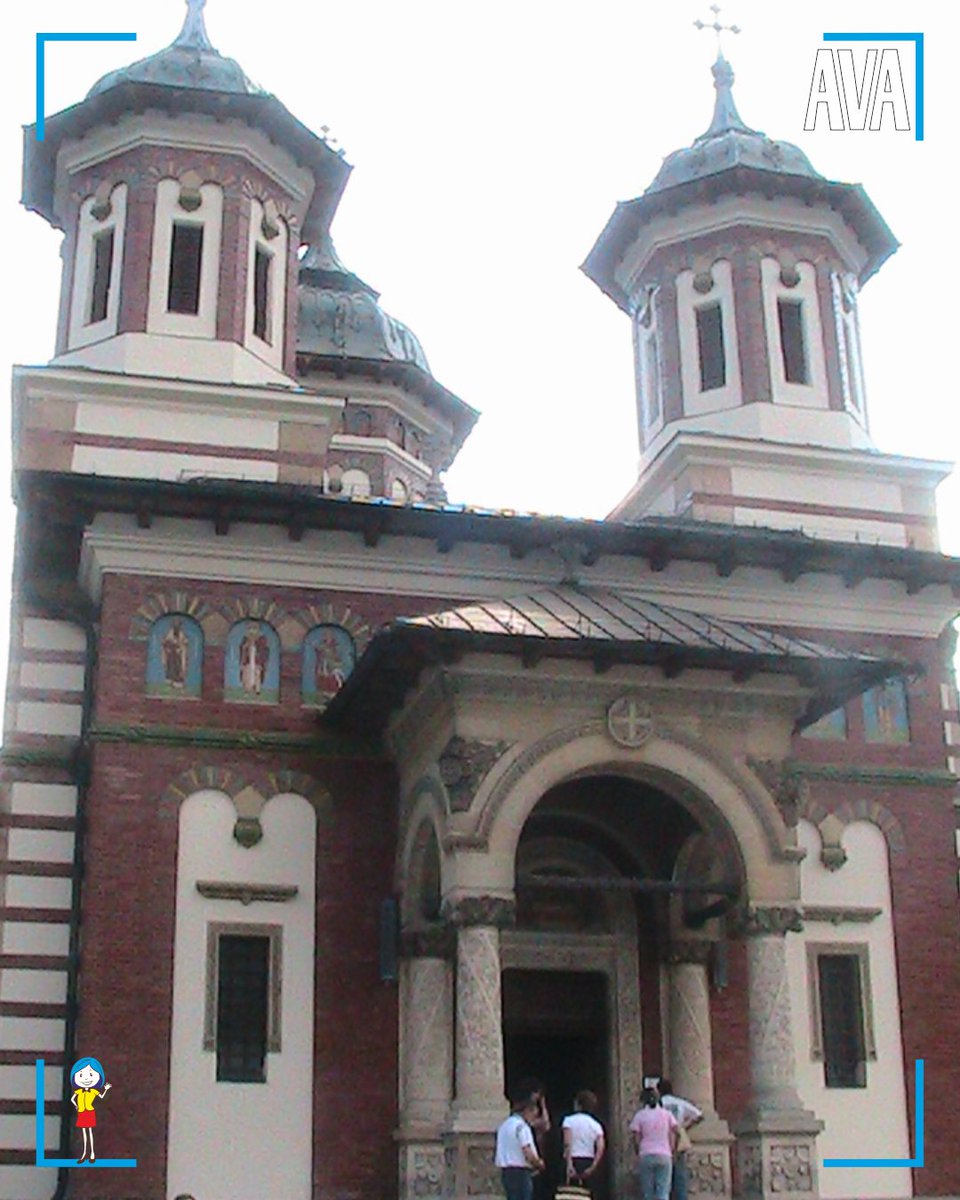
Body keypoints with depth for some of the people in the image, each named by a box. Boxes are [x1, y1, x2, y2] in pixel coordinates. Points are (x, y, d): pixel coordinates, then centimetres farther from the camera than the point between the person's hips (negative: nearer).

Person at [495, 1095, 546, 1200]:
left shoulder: (505, 1125, 14)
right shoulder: (522, 1126, -14)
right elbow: (528, 1154, -21)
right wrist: (539, 1163, 0)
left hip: (505, 1171, 9)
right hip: (521, 1172, -9)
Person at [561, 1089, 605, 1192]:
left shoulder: (569, 1120, 0)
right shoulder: (596, 1124, 11)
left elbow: (567, 1144, -14)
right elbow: (601, 1148, -4)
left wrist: (569, 1164, -19)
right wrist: (593, 1167, -7)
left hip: (574, 1161, -4)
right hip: (589, 1162, 4)